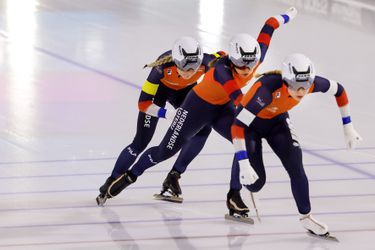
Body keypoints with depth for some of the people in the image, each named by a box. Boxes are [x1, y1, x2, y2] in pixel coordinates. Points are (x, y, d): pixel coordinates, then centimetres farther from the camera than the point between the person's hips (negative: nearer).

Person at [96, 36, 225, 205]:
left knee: (203, 128, -16)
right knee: (141, 142, -8)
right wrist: (167, 114, -45)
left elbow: (222, 58, -9)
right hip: (159, 89, -3)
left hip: (185, 90, 3)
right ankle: (111, 182, 6)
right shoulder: (163, 67, -42)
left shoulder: (205, 62, -36)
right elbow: (143, 104, -33)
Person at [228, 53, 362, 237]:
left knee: (295, 165, -14)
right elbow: (238, 126, -42)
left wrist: (348, 128, -4)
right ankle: (234, 193, 26)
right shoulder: (267, 89, -43)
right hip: (250, 123, -4)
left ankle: (306, 217, 1)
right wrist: (243, 163, -47)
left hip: (277, 120, 4)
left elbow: (338, 90, -6)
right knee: (255, 181, -9)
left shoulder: (310, 83, -28)